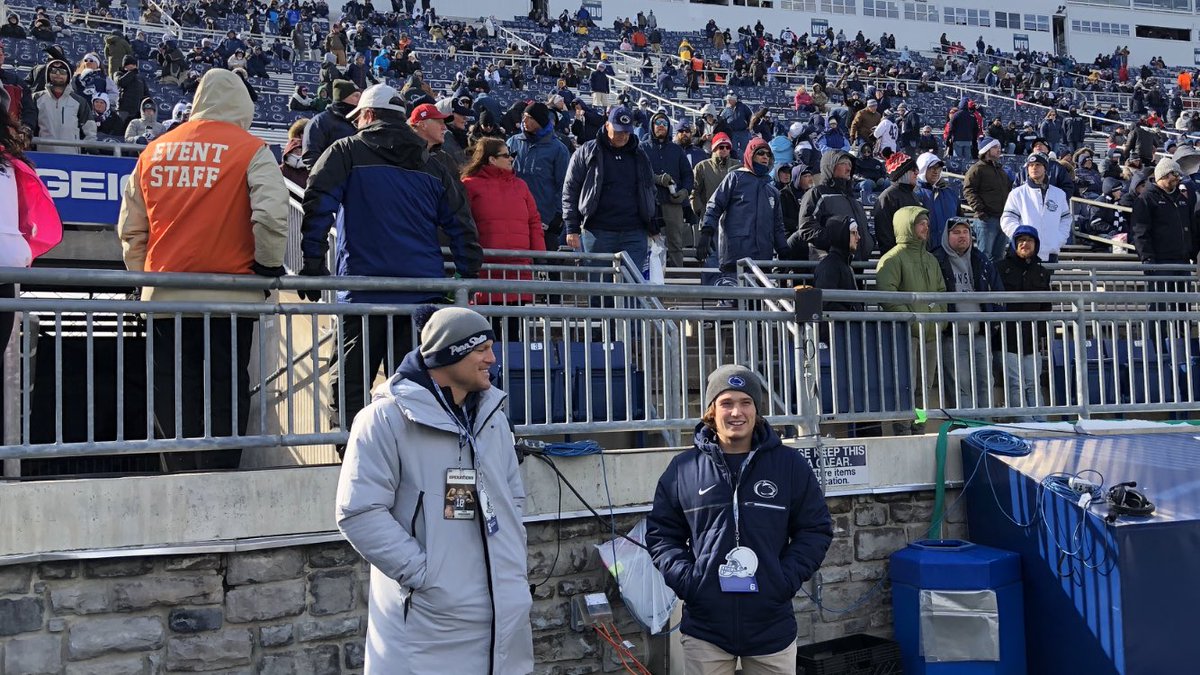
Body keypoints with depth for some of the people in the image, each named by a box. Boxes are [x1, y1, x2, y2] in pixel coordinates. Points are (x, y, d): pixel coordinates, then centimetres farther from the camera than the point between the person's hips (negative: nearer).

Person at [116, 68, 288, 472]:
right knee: (225, 399, 4)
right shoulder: (251, 150, -3)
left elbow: (130, 228, 15)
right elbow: (272, 216, -16)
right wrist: (269, 266, -1)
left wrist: (143, 278, 23)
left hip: (164, 297, 4)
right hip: (229, 298, -4)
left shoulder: (155, 150, 11)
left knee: (173, 402, 11)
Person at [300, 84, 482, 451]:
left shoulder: (347, 152, 4)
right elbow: (462, 228, 13)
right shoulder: (433, 167, 16)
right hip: (424, 294, 4)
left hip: (364, 293, -4)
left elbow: (317, 207, -8)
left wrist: (313, 267, -5)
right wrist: (467, 282, 17)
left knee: (350, 386, 2)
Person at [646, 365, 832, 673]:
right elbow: (661, 533, 7)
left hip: (772, 628, 0)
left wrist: (788, 578, -7)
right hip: (704, 627, 0)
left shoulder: (791, 465, 2)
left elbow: (816, 530, 6)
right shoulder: (682, 468, 1)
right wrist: (684, 577, -8)